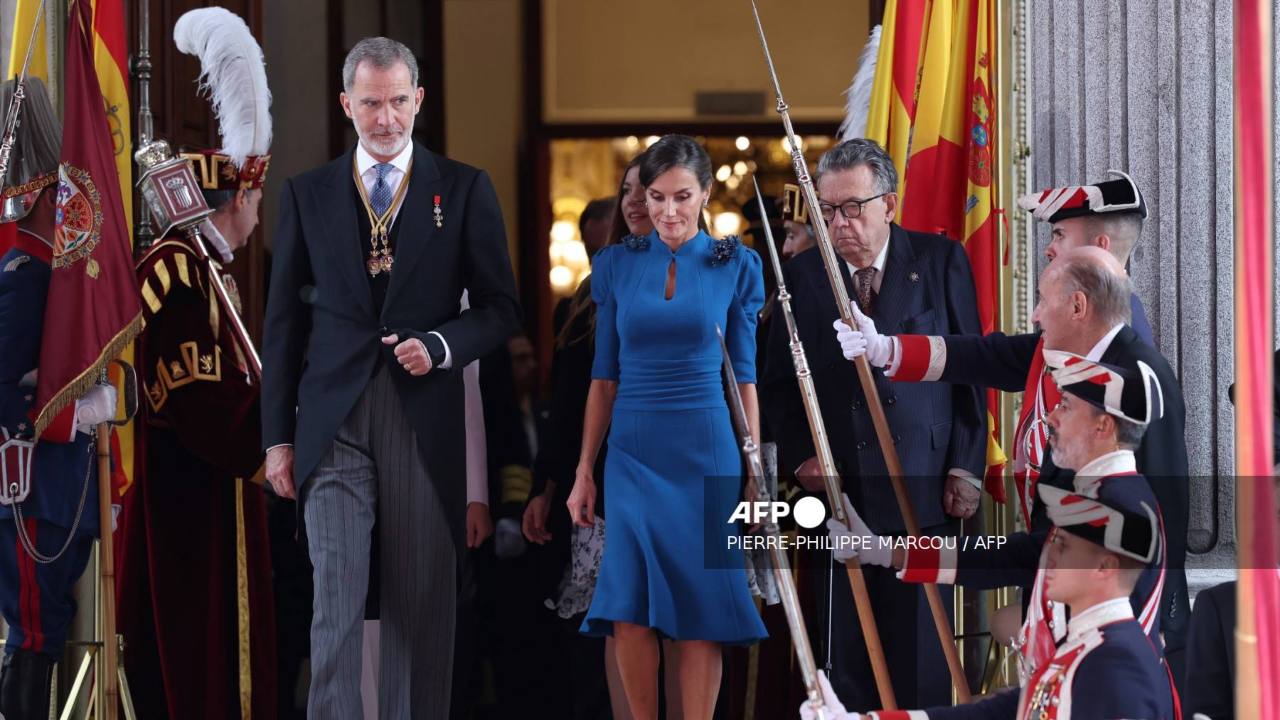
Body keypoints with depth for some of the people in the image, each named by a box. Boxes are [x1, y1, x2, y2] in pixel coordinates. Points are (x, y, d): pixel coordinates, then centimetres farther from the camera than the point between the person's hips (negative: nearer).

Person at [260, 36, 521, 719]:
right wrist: (278, 435, 7)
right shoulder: (307, 193, 11)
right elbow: (284, 322, 11)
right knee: (336, 602, -7)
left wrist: (441, 345, -12)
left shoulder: (464, 189, 7)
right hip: (334, 423, 0)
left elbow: (500, 307, 8)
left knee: (424, 606, 4)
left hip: (425, 423, 0)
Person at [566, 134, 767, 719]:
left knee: (700, 609, -4)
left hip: (706, 452, -1)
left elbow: (746, 375, 5)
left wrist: (755, 471, 1)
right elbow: (604, 375, 8)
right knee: (629, 611, -8)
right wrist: (584, 471, 4)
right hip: (632, 452, 1)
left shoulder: (734, 266, 3)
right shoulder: (618, 265, 6)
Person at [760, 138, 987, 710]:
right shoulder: (803, 275, 6)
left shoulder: (941, 261, 3)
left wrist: (966, 468, -1)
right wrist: (799, 456, -4)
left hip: (924, 490, -1)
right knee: (849, 649, -1)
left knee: (920, 648, 0)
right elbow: (779, 383, 11)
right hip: (838, 489, 1)